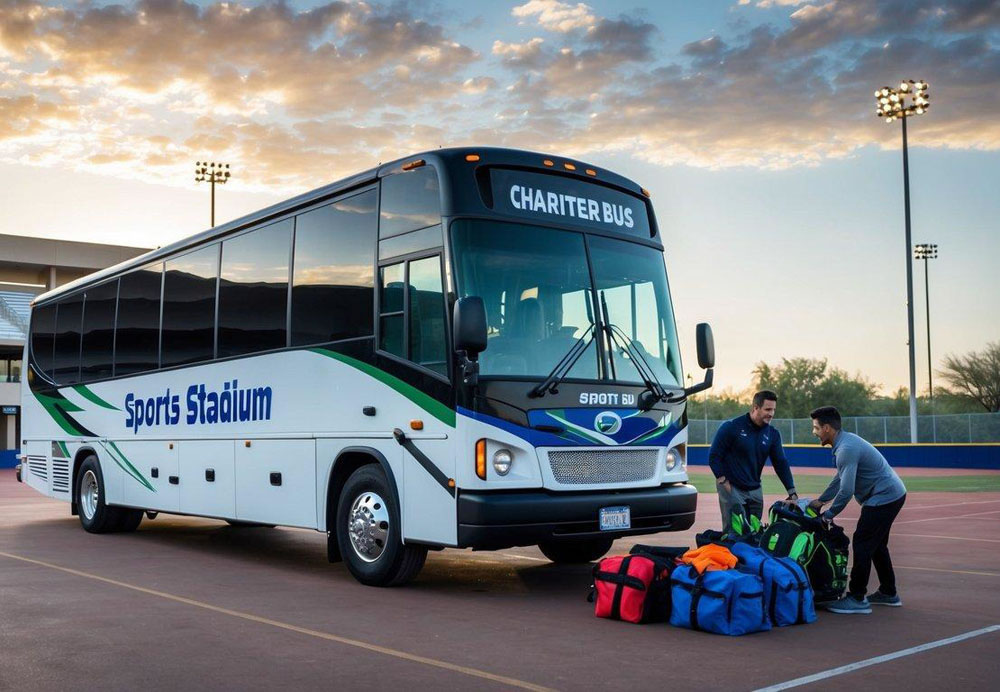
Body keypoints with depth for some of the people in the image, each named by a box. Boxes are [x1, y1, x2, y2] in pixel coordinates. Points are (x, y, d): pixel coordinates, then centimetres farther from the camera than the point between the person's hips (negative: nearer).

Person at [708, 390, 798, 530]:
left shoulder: (772, 434, 5)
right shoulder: (731, 427, -9)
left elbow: (781, 463, 5)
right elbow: (714, 456, -6)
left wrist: (792, 492, -3)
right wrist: (724, 482, -12)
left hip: (755, 491, 6)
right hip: (731, 488, -5)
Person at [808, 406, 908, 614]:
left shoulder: (847, 449, -23)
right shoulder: (845, 442, 10)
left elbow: (846, 490, -24)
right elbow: (841, 478, 20)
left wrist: (828, 515, -13)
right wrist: (821, 500, 20)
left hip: (884, 497, -11)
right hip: (893, 494, 11)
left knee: (862, 544, -8)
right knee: (876, 545, 19)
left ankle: (857, 599, -5)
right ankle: (888, 593, 28)